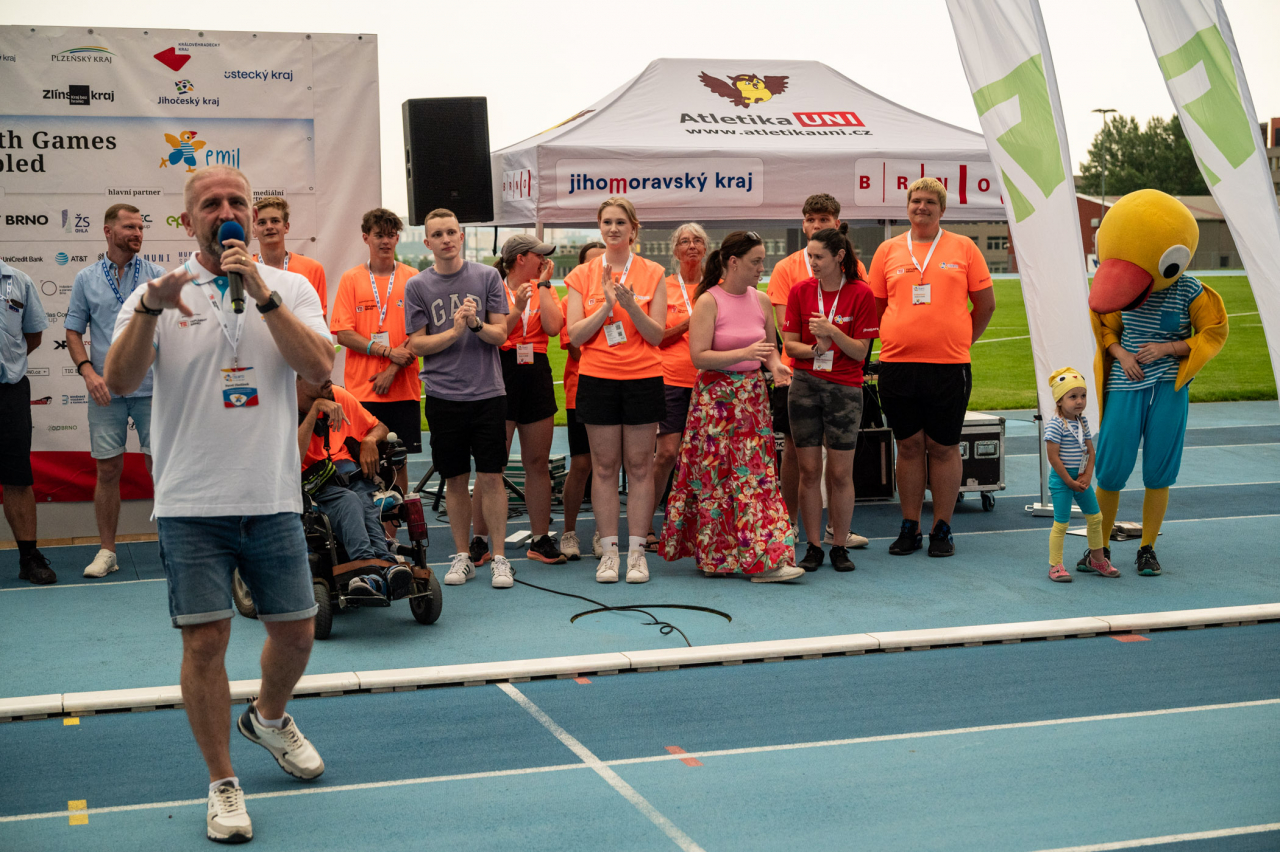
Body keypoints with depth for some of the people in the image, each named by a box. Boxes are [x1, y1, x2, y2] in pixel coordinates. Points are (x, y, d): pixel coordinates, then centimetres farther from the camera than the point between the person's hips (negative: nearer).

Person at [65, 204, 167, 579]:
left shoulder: (157, 275, 5)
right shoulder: (86, 279, 7)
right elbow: (73, 330, 9)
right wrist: (88, 371, -6)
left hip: (152, 388, -1)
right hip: (106, 391, 1)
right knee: (108, 470, 4)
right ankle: (106, 551, 14)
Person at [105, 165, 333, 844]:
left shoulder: (290, 288, 5)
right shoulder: (160, 293, 1)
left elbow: (319, 368, -11)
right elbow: (120, 382, -12)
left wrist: (262, 294, -17)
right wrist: (150, 309, -27)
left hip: (273, 500, 2)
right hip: (191, 505, -2)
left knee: (296, 633, 11)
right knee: (204, 642, -2)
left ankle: (268, 718, 42)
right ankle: (222, 783, 14)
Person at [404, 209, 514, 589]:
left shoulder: (487, 276, 4)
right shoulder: (417, 286, 4)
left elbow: (500, 334, 2)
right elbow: (416, 344, 2)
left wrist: (476, 323, -17)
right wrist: (455, 331, -11)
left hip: (487, 391, -1)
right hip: (443, 396, 1)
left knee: (491, 478, -1)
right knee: (455, 480, 7)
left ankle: (499, 557, 8)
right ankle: (462, 556, 18)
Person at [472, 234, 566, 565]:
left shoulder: (544, 290, 12)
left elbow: (552, 327, -7)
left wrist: (544, 284, -2)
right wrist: (517, 309, -18)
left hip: (536, 375, 4)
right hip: (501, 376, -4)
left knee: (538, 462, 7)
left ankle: (541, 540, 14)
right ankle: (480, 541, 4)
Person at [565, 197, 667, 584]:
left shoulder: (652, 274, 3)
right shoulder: (583, 276, 5)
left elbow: (656, 335, -2)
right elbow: (575, 335, -1)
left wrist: (631, 305, -18)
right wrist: (606, 305, -14)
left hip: (643, 378, 0)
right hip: (598, 378, 1)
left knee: (640, 466, 2)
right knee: (604, 467, 3)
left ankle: (636, 552, 9)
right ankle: (608, 551, 11)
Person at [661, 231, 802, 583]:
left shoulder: (761, 301, 7)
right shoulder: (708, 302, -9)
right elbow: (698, 356, -14)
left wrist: (775, 366, -3)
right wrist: (744, 353, -23)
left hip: (752, 396, 5)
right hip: (716, 398, -5)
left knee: (756, 474, 2)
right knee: (716, 477, -1)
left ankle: (763, 560, 6)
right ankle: (716, 557, 8)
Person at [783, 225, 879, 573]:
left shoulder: (860, 293, -3)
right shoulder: (801, 290, 4)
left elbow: (861, 351, -5)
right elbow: (790, 344, 4)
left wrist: (832, 332, -20)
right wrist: (815, 349, -14)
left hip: (845, 388, -2)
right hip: (805, 385, 2)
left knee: (841, 472, -1)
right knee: (809, 469, 2)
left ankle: (840, 546, 12)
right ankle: (813, 547, 11)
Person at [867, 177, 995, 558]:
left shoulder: (963, 248, 6)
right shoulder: (888, 250, 9)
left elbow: (985, 303, 10)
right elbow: (875, 306, 14)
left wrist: (960, 341, 7)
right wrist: (899, 340, 6)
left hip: (949, 366, -1)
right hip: (897, 365, 1)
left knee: (944, 448, 4)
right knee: (909, 447, 7)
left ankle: (942, 529, 12)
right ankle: (910, 529, 15)